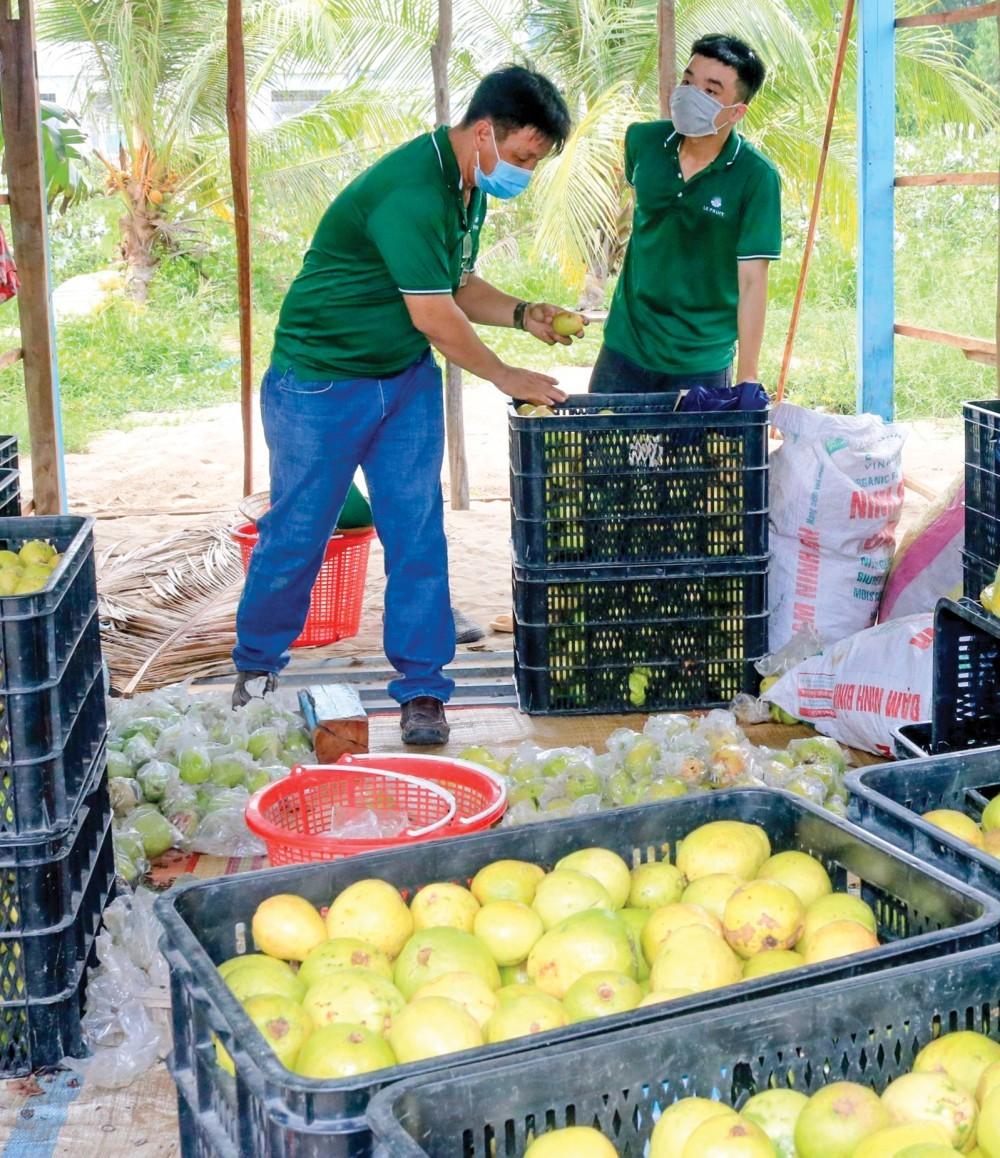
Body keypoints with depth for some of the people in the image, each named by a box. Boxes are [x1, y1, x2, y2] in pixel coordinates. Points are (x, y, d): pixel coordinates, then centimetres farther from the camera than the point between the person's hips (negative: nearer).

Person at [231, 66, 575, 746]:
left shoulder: (469, 187, 4)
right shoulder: (411, 190, -26)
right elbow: (432, 314, -26)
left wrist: (523, 314, -3)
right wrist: (504, 376, -15)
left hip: (407, 380, 8)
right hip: (324, 382, -8)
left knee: (418, 529, 1)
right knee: (298, 530, 4)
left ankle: (423, 687, 9)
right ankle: (257, 663, 26)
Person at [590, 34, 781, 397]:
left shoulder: (756, 177, -16)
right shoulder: (643, 141, -5)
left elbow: (752, 280, -16)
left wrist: (748, 377, -18)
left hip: (702, 365, -3)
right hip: (625, 348, 4)